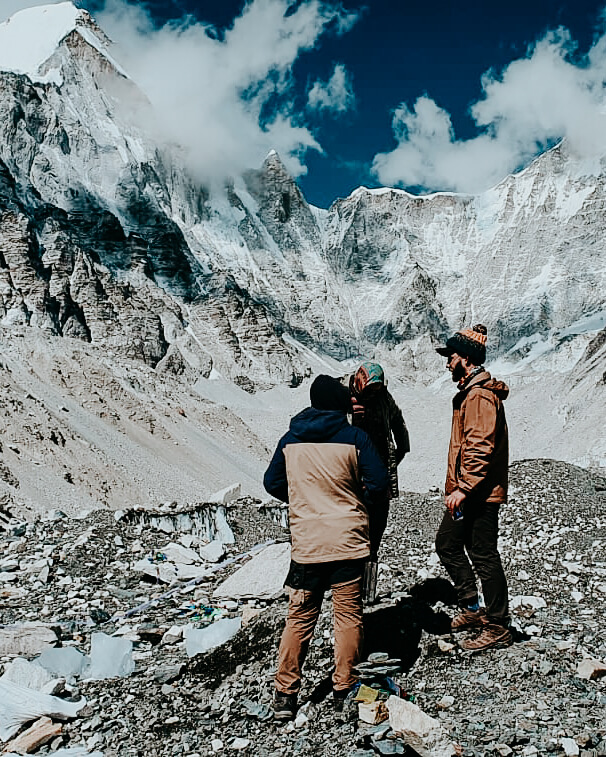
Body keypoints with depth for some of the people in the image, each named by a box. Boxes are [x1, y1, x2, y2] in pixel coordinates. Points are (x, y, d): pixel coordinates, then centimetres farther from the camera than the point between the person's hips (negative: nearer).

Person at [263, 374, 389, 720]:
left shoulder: (290, 440, 1)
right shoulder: (354, 437, -7)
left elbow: (272, 483, 9)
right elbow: (379, 483, -8)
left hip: (306, 544, 2)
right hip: (350, 542, -2)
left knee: (299, 618, 11)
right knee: (349, 615, 11)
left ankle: (285, 694, 12)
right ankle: (345, 689, 18)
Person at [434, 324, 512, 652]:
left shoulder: (480, 395, -18)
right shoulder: (470, 391, 16)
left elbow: (481, 447, -25)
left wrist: (464, 488, -26)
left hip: (480, 494, -11)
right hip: (467, 492, 11)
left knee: (484, 557, -2)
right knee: (447, 544, 17)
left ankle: (498, 628, 9)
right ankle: (472, 609, 27)